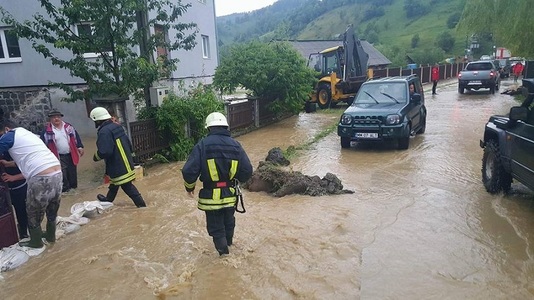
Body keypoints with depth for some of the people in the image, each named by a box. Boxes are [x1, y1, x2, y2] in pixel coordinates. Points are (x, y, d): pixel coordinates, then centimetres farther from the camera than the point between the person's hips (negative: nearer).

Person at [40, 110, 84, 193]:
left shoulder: (68, 127, 3)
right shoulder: (47, 131, -7)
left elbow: (76, 137, 7)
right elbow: (43, 143, -4)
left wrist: (80, 147, -1)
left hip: (71, 154, 3)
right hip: (59, 157, -3)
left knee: (72, 172, 13)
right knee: (62, 174, -1)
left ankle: (74, 186, 27)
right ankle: (65, 189, 9)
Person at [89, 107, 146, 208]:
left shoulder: (104, 132, -22)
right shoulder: (117, 126, 6)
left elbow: (105, 152, -28)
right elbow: (129, 144, 11)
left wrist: (96, 157, -7)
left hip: (118, 166, -10)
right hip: (126, 162, 10)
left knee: (128, 186, -2)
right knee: (114, 181, 28)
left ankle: (142, 205, 1)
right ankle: (108, 199, 48)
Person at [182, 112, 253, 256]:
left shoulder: (203, 144, -12)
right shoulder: (235, 145, -3)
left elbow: (189, 171, -16)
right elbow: (247, 171, -2)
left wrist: (189, 187, 3)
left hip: (211, 196, -4)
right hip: (230, 195, 4)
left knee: (216, 228, 14)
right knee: (229, 222, 29)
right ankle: (228, 243, 53)